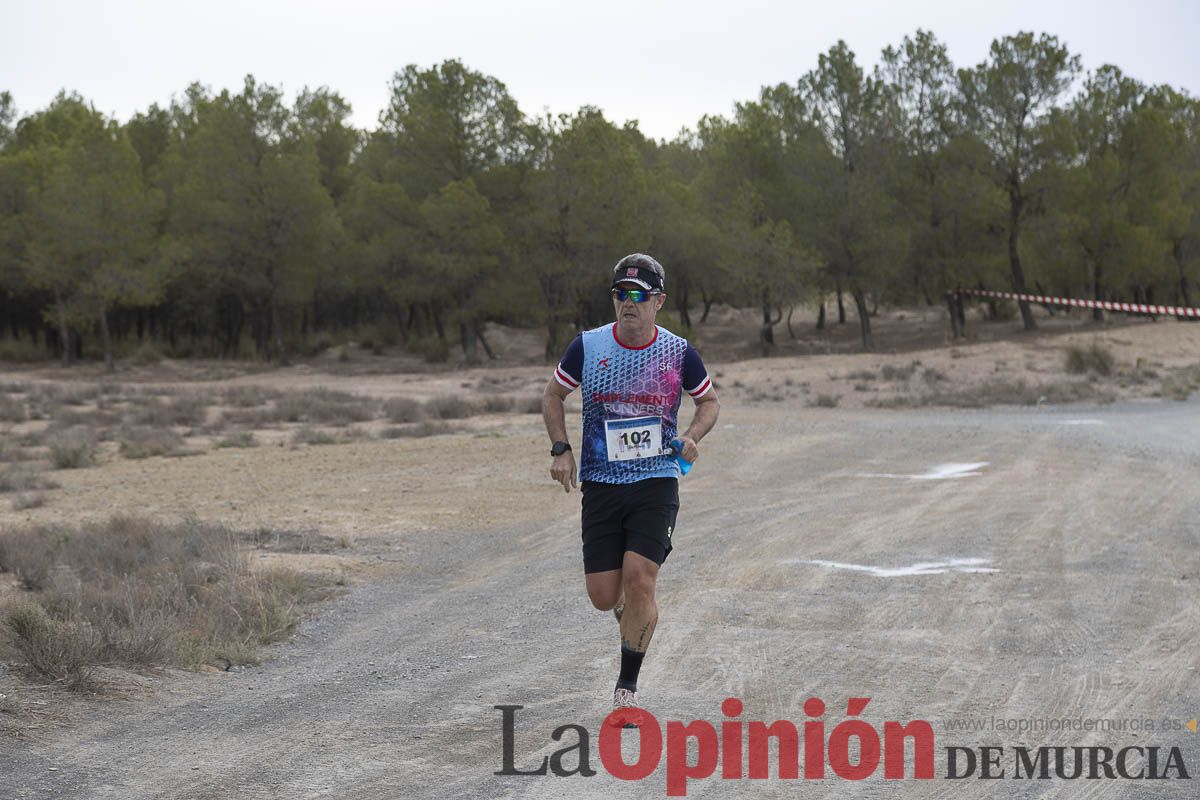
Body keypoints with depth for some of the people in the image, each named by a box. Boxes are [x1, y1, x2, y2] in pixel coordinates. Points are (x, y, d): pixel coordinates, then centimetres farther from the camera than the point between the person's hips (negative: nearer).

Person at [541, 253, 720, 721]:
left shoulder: (679, 354, -3)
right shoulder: (588, 347, -2)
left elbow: (710, 401, 14)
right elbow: (553, 395, 13)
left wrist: (691, 437, -5)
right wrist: (561, 449, 0)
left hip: (656, 483, -1)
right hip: (600, 485, 1)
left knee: (640, 578, -18)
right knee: (604, 596, -2)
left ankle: (627, 689, -2)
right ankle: (631, 611, 38)